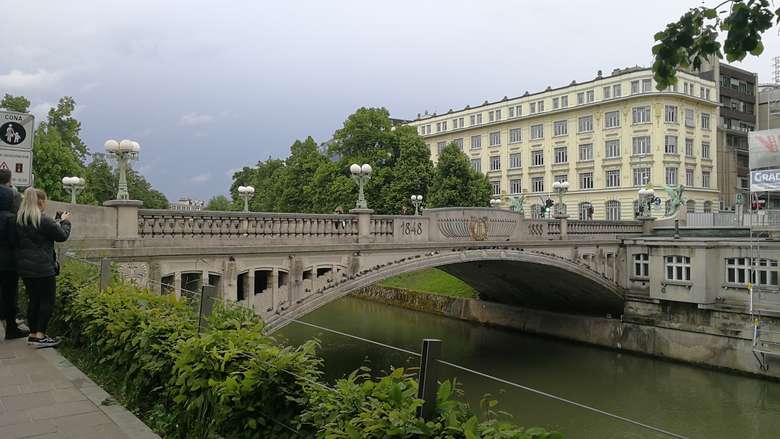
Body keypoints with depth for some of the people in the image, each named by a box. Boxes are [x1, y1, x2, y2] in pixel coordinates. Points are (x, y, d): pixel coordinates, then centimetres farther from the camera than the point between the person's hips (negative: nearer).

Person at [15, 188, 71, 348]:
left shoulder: (19, 220, 8)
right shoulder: (44, 220, -16)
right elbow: (62, 236, -7)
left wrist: (56, 221, 15)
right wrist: (65, 221, 10)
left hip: (25, 267, 8)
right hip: (42, 267, -8)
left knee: (34, 300, 15)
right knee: (47, 301, 1)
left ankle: (33, 334, 20)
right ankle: (40, 336, -1)